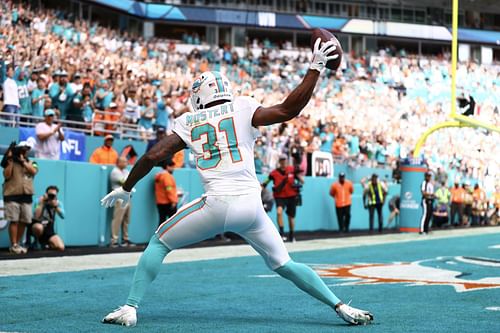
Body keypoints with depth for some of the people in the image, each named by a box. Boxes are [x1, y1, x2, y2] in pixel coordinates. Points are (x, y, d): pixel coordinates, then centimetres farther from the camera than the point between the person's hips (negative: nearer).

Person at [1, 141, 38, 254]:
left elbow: (33, 171, -6)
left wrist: (22, 160, -6)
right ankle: (13, 245, -8)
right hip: (12, 196, -4)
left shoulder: (31, 163, 14)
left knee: (24, 222, 4)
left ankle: (17, 244, 15)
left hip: (27, 196, 4)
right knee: (14, 221, -8)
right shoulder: (10, 163, 6)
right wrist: (10, 161, -10)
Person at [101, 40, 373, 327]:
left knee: (158, 245, 17)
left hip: (217, 205, -1)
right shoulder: (243, 109, 9)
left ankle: (130, 308, 6)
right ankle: (341, 307, 13)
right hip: (252, 204, 1)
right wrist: (316, 69, 6)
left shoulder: (188, 123, 12)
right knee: (284, 264, 17)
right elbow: (289, 109, 0)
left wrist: (125, 189, 22)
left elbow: (153, 156, 9)